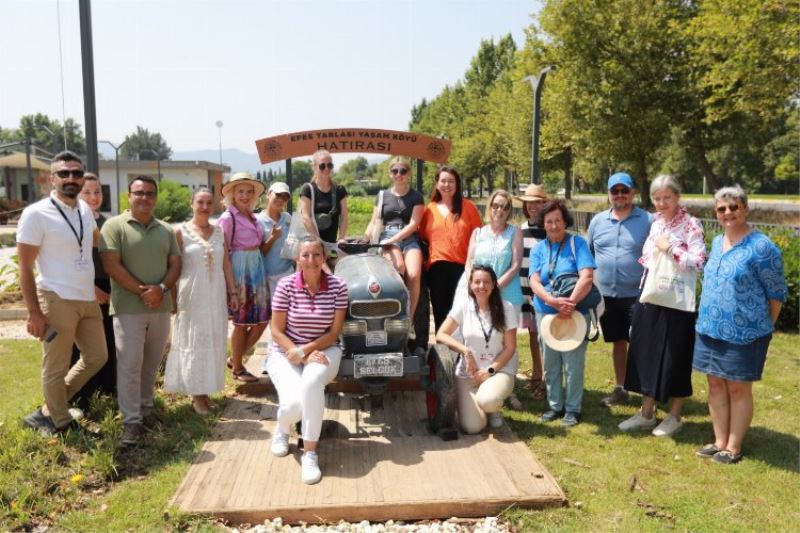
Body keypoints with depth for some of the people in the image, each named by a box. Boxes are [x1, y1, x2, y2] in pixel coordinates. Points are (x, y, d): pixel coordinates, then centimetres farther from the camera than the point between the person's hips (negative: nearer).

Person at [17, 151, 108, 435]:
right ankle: (61, 422, 25)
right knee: (56, 368, 5)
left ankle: (50, 410, 33)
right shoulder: (36, 214, -11)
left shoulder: (85, 210, 7)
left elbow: (97, 242, 26)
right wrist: (33, 312, -15)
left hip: (88, 300, 7)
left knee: (97, 357, 17)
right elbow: (25, 268, -11)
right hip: (57, 301, -7)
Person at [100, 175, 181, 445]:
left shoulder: (166, 230, 12)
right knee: (130, 364, -3)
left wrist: (161, 289, -11)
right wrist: (142, 291, -14)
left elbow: (175, 264, 8)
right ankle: (131, 420, 4)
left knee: (152, 363, 12)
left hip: (161, 307, 5)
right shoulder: (114, 226, -2)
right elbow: (112, 266, -11)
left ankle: (146, 407, 26)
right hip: (128, 308, -4)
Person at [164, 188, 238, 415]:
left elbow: (226, 264, 10)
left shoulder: (219, 232, 8)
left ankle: (205, 389, 20)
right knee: (193, 343, 2)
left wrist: (232, 292, 7)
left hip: (216, 295, 4)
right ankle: (196, 393, 10)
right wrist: (173, 297, -8)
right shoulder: (181, 232, -5)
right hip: (191, 296, -4)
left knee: (214, 343, 8)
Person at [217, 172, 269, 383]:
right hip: (240, 270, -7)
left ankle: (235, 359, 24)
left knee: (262, 320, 7)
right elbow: (222, 252, -12)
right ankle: (237, 368, 19)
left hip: (257, 269, 8)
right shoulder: (228, 218, -9)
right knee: (241, 322, 2)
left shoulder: (252, 217, 13)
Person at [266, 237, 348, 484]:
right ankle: (283, 427, 15)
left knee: (311, 383, -36)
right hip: (285, 353, 0)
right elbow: (276, 331, -6)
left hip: (323, 350, 0)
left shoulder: (338, 286, -7)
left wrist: (305, 350, -19)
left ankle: (310, 453, -20)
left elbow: (334, 332, -5)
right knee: (294, 404, -26)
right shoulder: (286, 285, -8)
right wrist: (301, 354, -19)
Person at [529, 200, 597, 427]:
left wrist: (570, 303, -26)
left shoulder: (577, 243, -3)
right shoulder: (538, 249, 7)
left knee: (573, 364, 1)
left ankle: (573, 408, 17)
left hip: (574, 314, -3)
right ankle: (555, 405, 26)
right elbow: (534, 282, -5)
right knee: (550, 364, 11)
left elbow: (587, 277, -15)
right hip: (545, 313, 4)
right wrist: (553, 301, -23)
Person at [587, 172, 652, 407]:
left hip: (637, 295, -4)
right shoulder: (597, 221, 7)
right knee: (618, 341, 16)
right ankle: (620, 388, 29)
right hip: (606, 295, 4)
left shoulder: (648, 221, -4)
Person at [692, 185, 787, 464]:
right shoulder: (717, 242, 9)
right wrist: (708, 320, 16)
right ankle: (720, 442, 25)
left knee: (738, 389, 5)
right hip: (709, 329, 7)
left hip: (743, 333, -7)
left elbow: (777, 293, -7)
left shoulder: (761, 246, -13)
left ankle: (733, 447, 17)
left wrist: (763, 327, 0)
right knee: (716, 385, 12)